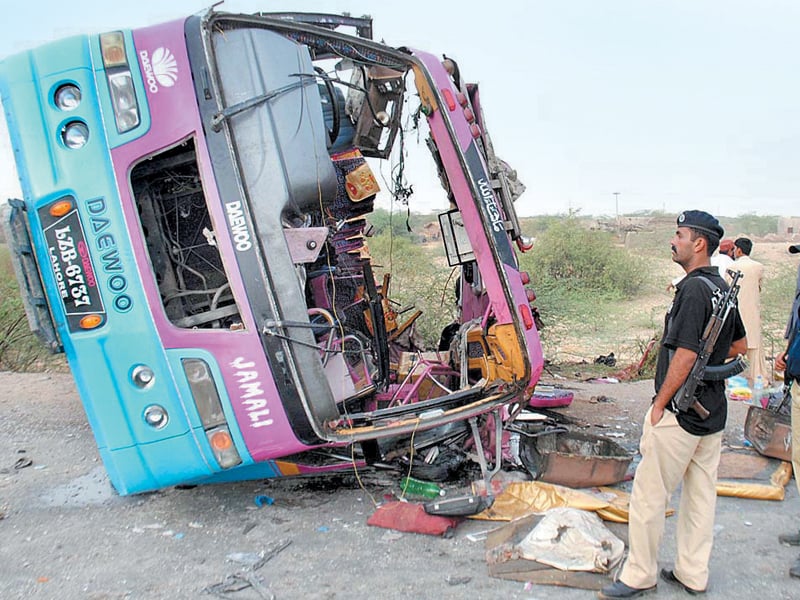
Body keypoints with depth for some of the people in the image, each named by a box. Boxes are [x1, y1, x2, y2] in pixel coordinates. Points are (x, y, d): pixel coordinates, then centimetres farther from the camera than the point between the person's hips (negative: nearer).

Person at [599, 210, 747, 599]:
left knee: (648, 494, 2)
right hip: (713, 411, 10)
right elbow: (739, 345, 22)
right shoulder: (722, 287, 10)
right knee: (701, 493, 16)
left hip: (680, 412, -10)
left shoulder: (693, 288, -19)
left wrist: (659, 405, -15)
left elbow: (685, 356, -23)